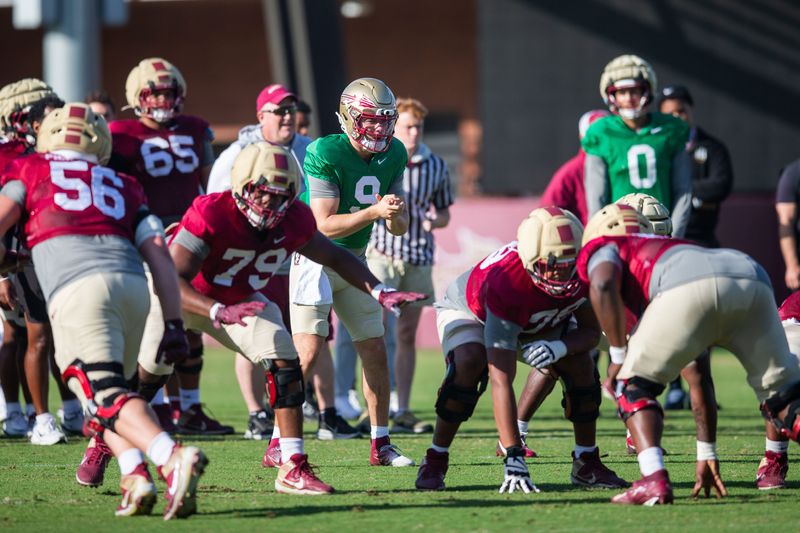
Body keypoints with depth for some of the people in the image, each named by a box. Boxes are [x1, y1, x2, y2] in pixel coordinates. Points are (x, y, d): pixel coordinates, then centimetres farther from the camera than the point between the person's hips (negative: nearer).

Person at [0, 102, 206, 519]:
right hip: (131, 285, 4)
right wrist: (173, 324, 16)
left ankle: (172, 459, -33)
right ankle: (135, 474, -2)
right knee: (109, 390, 19)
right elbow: (159, 255, 17)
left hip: (76, 289, -4)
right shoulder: (122, 186, 27)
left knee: (105, 397, -10)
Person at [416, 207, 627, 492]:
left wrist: (560, 348, -41)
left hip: (539, 320, 5)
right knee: (469, 365, -33)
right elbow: (501, 380, -47)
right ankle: (435, 462, -17)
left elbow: (591, 331, -15)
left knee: (581, 365, -16)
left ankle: (586, 463, 0)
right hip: (468, 309, -5)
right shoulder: (505, 283, -46)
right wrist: (513, 459, -51)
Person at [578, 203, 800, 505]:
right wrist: (706, 453, 50)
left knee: (635, 386, 13)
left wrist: (618, 355, 13)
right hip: (753, 279, 6)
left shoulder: (603, 248, 30)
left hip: (691, 287, -5)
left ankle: (654, 480, -6)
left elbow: (603, 284, 0)